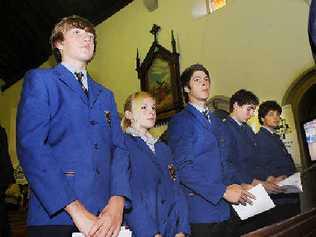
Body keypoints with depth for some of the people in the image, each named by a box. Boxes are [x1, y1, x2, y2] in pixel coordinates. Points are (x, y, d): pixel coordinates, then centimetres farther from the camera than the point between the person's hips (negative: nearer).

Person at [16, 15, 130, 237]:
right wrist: (75, 209, -18)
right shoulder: (40, 80, 2)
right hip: (55, 217, -4)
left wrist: (117, 201, -11)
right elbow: (30, 147, -11)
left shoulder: (106, 96, 17)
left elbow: (119, 149, 6)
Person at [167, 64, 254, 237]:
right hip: (200, 209, -6)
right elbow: (183, 168, -17)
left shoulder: (217, 122, 16)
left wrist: (233, 186, 0)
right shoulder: (180, 121, -7)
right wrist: (223, 191, -18)